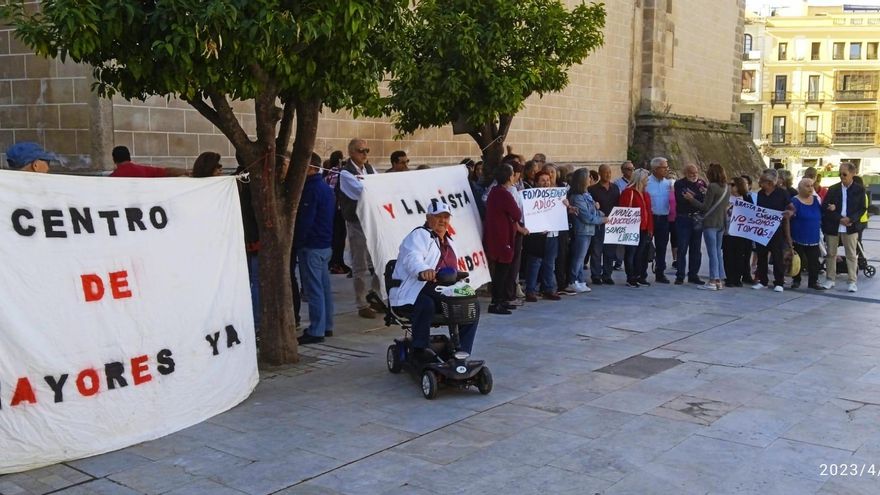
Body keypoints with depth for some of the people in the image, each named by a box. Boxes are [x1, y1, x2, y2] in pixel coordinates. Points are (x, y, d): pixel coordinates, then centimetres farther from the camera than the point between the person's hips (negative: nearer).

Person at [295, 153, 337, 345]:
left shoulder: (311, 188, -16)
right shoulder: (325, 187, 14)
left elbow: (304, 220, -19)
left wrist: (297, 242, -12)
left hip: (311, 246, -10)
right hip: (325, 244, 10)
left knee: (314, 289, -7)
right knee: (324, 286, 14)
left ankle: (316, 331, -4)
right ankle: (326, 326, 21)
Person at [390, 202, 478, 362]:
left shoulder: (448, 242, 22)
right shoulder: (419, 235, -6)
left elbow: (453, 272, 33)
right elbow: (412, 258, -29)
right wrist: (423, 270, -50)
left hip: (441, 295, 8)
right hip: (411, 295, -8)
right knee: (426, 305, -39)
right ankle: (419, 349, -23)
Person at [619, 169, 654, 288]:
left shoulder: (646, 194, 17)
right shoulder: (628, 192, -8)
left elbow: (649, 212, 16)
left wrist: (650, 229, 10)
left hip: (644, 229, 8)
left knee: (641, 254, 10)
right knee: (630, 253, -2)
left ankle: (639, 276, 18)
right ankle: (630, 279, 3)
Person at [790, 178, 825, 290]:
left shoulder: (816, 199, 7)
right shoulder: (795, 201, -9)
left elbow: (821, 215, 16)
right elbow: (789, 217, -11)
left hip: (813, 238, 4)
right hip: (798, 238, -4)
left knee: (814, 261, 4)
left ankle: (813, 282, 12)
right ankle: (796, 280, 19)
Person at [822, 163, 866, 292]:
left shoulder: (859, 190, 0)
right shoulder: (833, 189, 3)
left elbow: (862, 208, 0)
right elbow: (825, 208, -2)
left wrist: (850, 219, -17)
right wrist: (840, 219, -12)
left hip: (850, 227, -2)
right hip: (832, 227, 2)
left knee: (851, 255, 2)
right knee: (831, 254, 9)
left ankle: (852, 282, 7)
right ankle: (830, 280, 18)